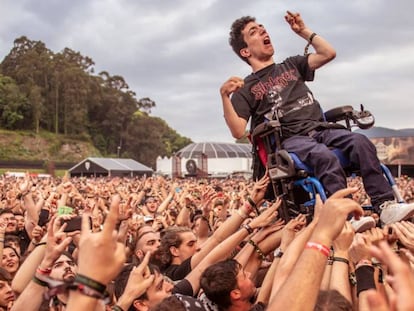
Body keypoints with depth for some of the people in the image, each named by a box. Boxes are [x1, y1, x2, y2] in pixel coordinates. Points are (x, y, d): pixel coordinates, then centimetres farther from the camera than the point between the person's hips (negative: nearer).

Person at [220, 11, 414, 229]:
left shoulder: (291, 66, 25)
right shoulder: (246, 88, 9)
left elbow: (328, 53, 19)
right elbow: (238, 132, -3)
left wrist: (303, 31, 19)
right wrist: (225, 96, -17)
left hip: (320, 129, 4)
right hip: (289, 140, -4)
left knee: (361, 143, -25)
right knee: (324, 156, -37)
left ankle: (385, 206, -32)